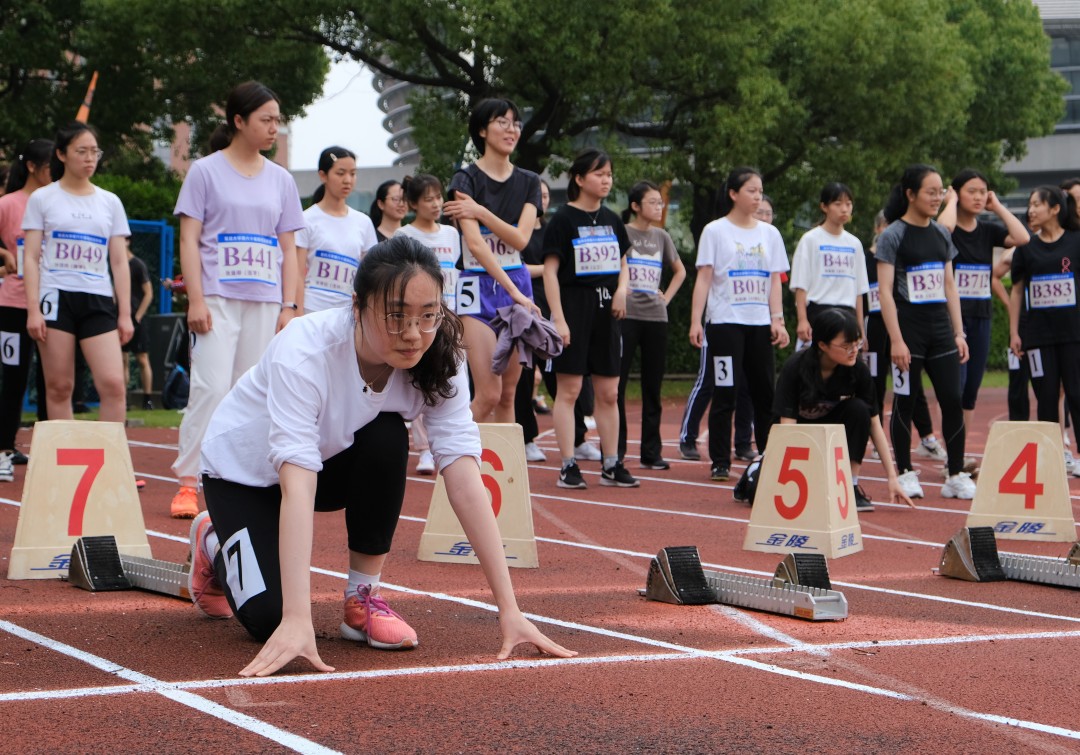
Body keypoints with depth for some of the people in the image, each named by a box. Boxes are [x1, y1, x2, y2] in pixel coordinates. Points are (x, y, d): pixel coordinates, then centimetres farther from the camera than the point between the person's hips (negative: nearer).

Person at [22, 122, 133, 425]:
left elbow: (119, 262, 13)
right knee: (59, 388, -2)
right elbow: (31, 258, 2)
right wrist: (33, 309, -8)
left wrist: (125, 313, 6)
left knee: (113, 384, -12)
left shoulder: (110, 202, 13)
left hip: (98, 300, 2)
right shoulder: (42, 198, 6)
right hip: (56, 298, -2)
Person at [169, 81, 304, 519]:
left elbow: (288, 249, 15)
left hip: (265, 302, 4)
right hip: (218, 298, -4)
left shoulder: (280, 180, 14)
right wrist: (195, 299, -9)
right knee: (212, 387, -13)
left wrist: (289, 306, 6)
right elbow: (189, 239, 0)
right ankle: (188, 481, -8)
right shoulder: (206, 171, 3)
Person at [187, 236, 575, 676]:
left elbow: (465, 481, -28)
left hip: (334, 463, 4)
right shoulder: (304, 352, -38)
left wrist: (509, 609, -35)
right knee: (268, 618, -22)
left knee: (387, 440, -30)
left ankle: (363, 598, -10)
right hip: (244, 469, -4)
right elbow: (296, 484, -45)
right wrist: (297, 621, -54)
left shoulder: (437, 361, -25)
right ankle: (215, 542, 13)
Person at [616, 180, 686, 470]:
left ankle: (651, 452, 12)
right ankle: (615, 450, 3)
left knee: (653, 387, 7)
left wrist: (667, 297, 12)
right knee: (617, 383, -3)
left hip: (656, 316, 5)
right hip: (626, 315, -4)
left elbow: (679, 270, 25)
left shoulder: (661, 237, 12)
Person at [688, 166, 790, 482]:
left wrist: (778, 319, 2)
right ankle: (720, 462, 1)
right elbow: (704, 279, -2)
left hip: (760, 324, 4)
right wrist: (695, 321, -10)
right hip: (724, 323, -4)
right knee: (724, 394, -4)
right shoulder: (715, 231, 1)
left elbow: (774, 281, 12)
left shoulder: (769, 233, 12)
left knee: (765, 393, 4)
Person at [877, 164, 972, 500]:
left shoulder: (941, 234, 11)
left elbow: (949, 286, 15)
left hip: (940, 328, 5)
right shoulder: (892, 236, -7)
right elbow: (885, 290, -10)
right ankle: (906, 475, 11)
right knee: (904, 402, 2)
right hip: (909, 327, -5)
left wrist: (958, 333, 9)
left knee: (953, 400, 1)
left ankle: (957, 476, 7)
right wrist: (896, 340, -16)